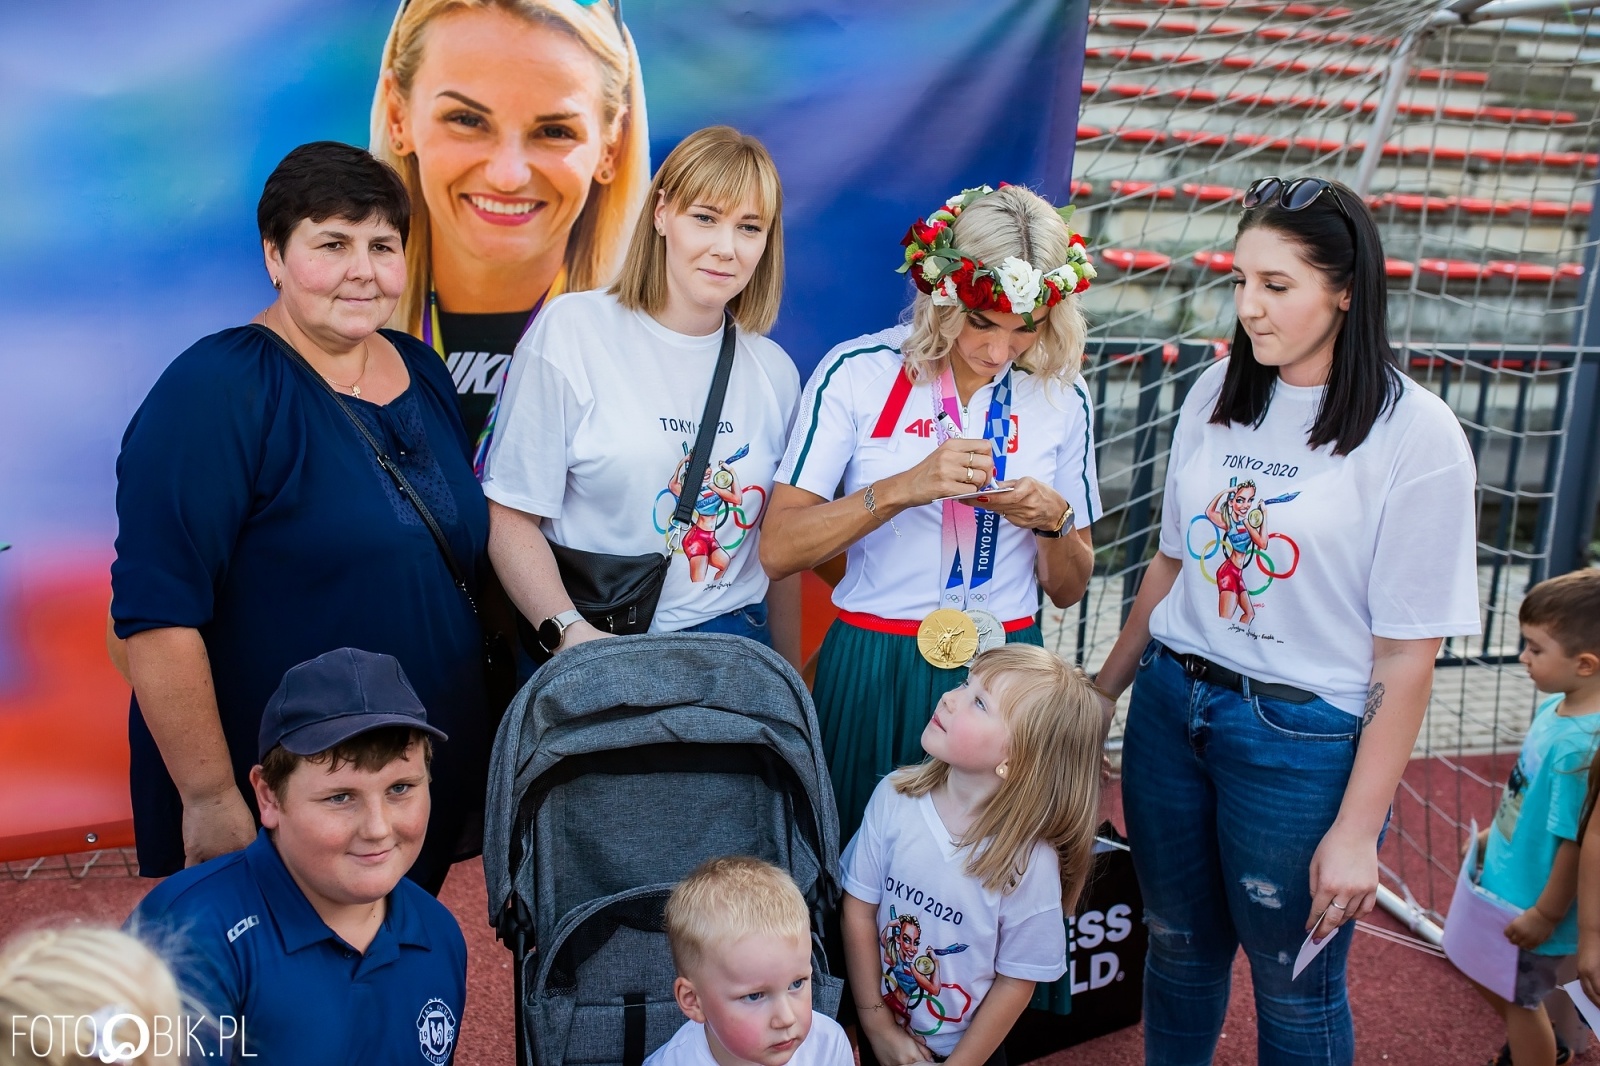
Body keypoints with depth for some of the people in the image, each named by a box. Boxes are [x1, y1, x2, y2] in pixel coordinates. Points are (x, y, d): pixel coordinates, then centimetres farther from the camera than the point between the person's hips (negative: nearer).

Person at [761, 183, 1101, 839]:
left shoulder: (1060, 396, 3)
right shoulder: (859, 372, -7)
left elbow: (1066, 591, 10)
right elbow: (777, 551, -13)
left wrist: (1053, 520, -10)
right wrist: (902, 488, -23)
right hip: (872, 671, -2)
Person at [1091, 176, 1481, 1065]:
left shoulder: (1417, 437, -14)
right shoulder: (1217, 394, 1)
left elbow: (1407, 656, -13)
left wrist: (1357, 830, -12)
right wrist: (1103, 688, 12)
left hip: (1303, 736, -4)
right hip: (1171, 707, 5)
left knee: (1292, 985, 12)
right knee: (1178, 948, 21)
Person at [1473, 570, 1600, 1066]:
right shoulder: (1556, 707, -7)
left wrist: (1546, 917, -18)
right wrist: (1493, 834, 19)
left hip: (1532, 908, -9)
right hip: (1504, 882, 9)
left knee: (1521, 998, 13)